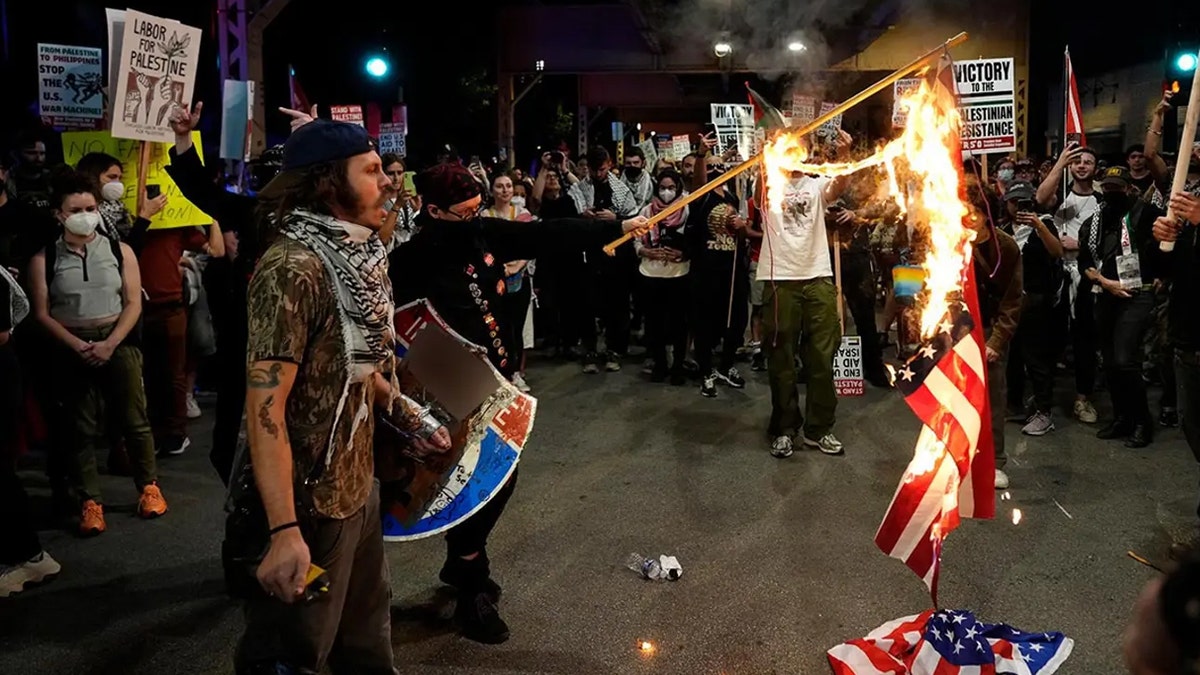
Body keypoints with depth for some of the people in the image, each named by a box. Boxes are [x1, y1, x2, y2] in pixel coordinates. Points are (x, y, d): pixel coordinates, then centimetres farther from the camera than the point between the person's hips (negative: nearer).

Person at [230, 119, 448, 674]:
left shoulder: (353, 257, 5)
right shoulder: (292, 269, -22)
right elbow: (265, 409, -27)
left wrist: (406, 414, 13)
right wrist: (284, 531, -31)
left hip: (357, 482, 8)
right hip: (310, 500, -8)